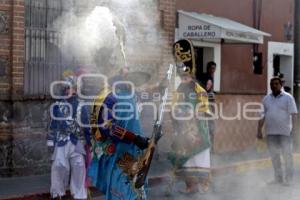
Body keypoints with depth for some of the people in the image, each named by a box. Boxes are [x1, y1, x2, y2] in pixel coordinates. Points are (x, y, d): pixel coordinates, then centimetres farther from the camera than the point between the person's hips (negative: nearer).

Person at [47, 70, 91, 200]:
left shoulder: (81, 106, 2)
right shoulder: (57, 106, 7)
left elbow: (87, 125, 5)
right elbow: (53, 124, 12)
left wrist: (88, 142, 3)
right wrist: (51, 141, 8)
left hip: (77, 142, -1)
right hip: (61, 142, 1)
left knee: (78, 168, -1)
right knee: (59, 167, 0)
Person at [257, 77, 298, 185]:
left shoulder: (288, 97, -1)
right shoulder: (266, 99, 11)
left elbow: (293, 114, -6)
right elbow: (262, 116, 13)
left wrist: (293, 128, -16)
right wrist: (259, 130, 7)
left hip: (285, 132, -4)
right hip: (271, 132, 4)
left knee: (287, 155, -2)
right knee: (274, 156, 8)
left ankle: (288, 179, 4)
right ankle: (278, 178, 16)